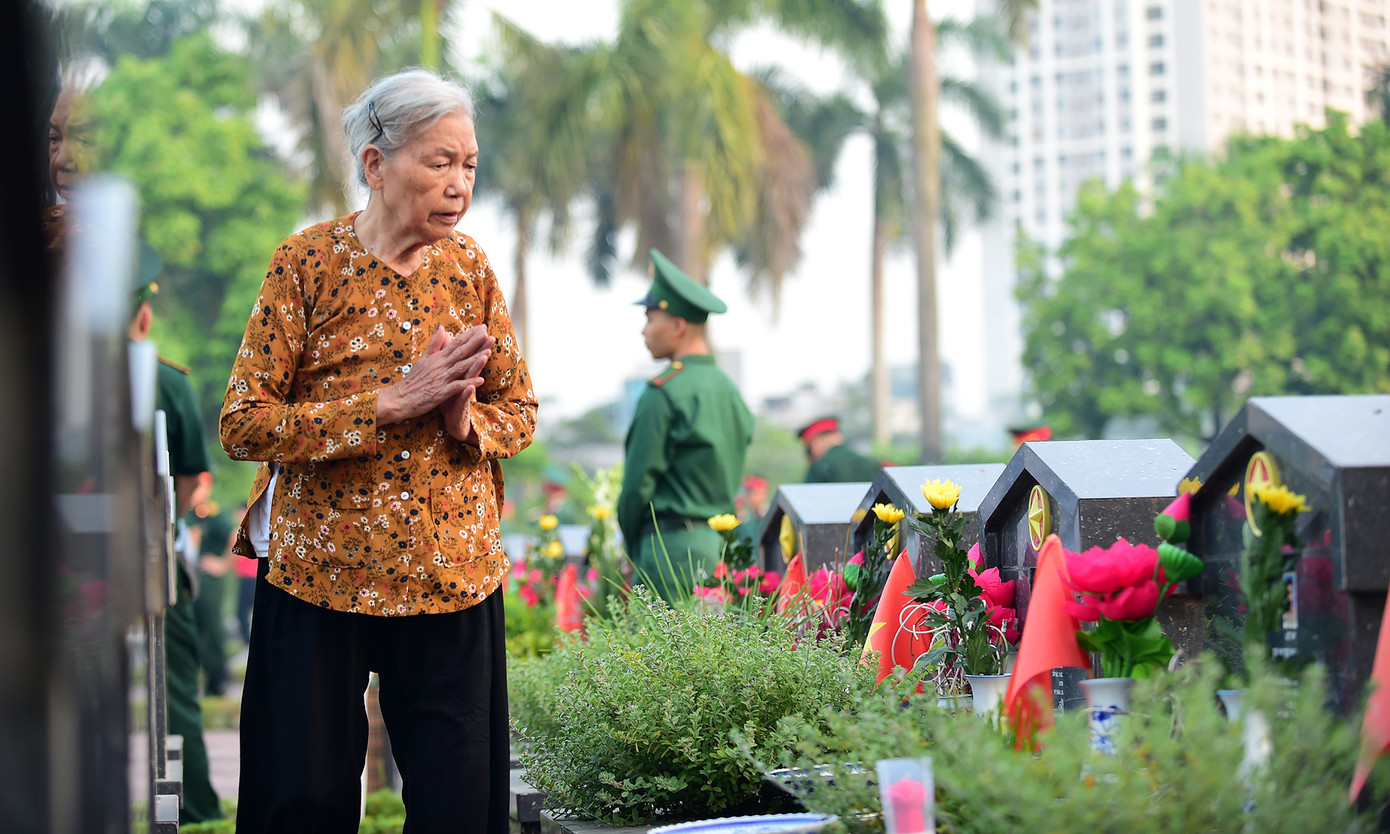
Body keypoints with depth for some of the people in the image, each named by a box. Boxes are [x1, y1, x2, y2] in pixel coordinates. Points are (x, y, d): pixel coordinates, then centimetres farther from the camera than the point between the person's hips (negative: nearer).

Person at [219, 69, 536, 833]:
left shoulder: (470, 267, 4)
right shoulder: (307, 265, -7)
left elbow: (520, 413, 10)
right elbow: (242, 424, -13)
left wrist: (463, 419, -13)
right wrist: (393, 404, -20)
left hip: (453, 575, 3)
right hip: (320, 573, -3)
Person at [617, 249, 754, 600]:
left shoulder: (664, 392, -12)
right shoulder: (729, 389, 14)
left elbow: (639, 481, -10)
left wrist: (636, 548, 4)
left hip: (672, 545, -9)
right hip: (717, 541, 9)